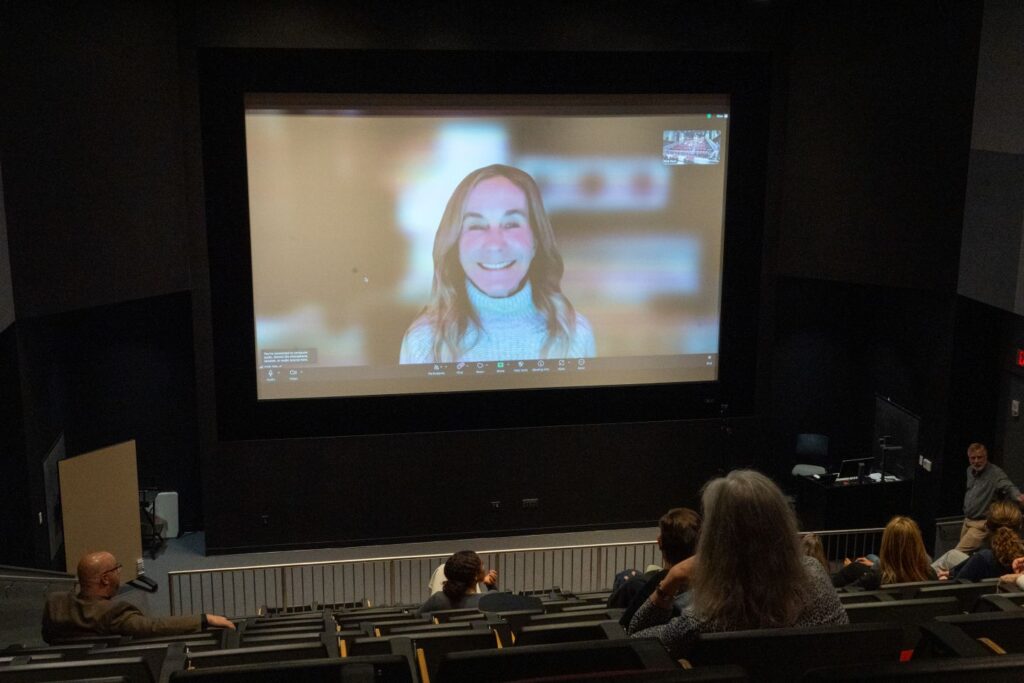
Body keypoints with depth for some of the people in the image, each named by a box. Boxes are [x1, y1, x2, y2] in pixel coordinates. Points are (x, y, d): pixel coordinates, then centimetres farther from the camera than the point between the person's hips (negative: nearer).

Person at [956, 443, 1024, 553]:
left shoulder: (996, 473, -15)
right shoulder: (970, 471, 9)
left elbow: (1008, 487, -32)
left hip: (981, 524, -8)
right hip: (967, 521, 8)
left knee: (958, 554, -16)